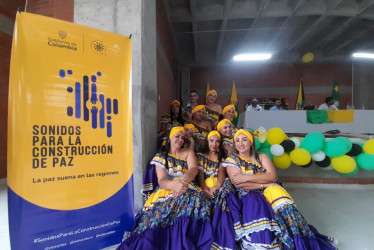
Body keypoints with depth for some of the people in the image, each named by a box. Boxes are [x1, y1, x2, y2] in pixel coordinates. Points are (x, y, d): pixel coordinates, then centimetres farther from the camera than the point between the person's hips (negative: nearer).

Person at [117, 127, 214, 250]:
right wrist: (175, 185, -32)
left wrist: (184, 179, -33)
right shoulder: (161, 157, 9)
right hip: (166, 191, 0)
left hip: (188, 189, 1)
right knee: (158, 211, -34)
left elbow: (194, 169, -7)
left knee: (196, 201, -35)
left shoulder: (188, 152, 14)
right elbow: (162, 180, -6)